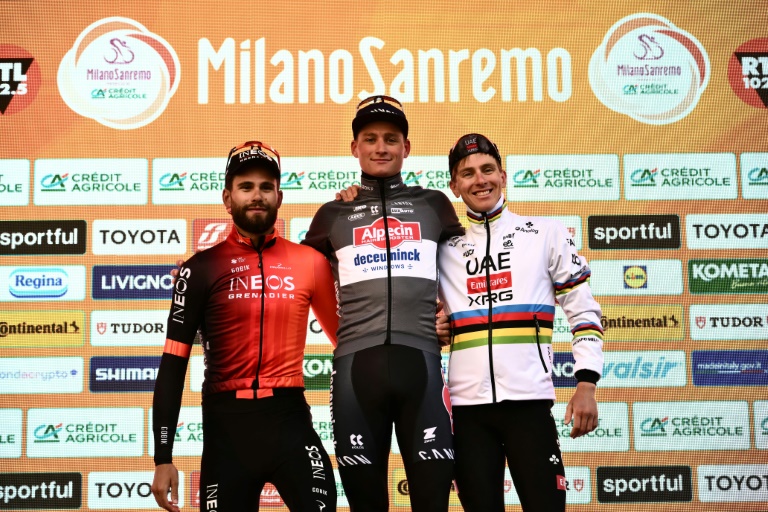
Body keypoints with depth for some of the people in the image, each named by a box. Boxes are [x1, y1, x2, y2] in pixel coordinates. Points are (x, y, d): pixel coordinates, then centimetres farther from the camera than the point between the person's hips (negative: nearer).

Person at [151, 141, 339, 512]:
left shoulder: (310, 262, 5)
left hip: (290, 419, 1)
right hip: (227, 425, 0)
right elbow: (173, 364, 0)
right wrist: (163, 457, -5)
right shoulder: (202, 268, 1)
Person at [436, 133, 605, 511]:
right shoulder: (443, 246, 11)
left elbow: (584, 311, 6)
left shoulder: (546, 233, 7)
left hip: (529, 399, -2)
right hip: (467, 405, 2)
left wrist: (586, 386, -4)